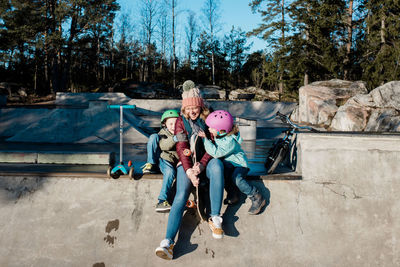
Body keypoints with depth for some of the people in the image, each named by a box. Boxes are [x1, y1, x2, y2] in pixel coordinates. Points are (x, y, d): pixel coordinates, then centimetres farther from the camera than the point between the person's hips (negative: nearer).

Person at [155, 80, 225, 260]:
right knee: (181, 195, -25)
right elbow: (181, 148, -2)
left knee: (217, 165, -37)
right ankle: (168, 241, -37)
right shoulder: (181, 121, 7)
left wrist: (201, 165, -18)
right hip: (187, 163, 0)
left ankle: (215, 218, -32)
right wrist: (189, 171, -18)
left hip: (206, 161, 0)